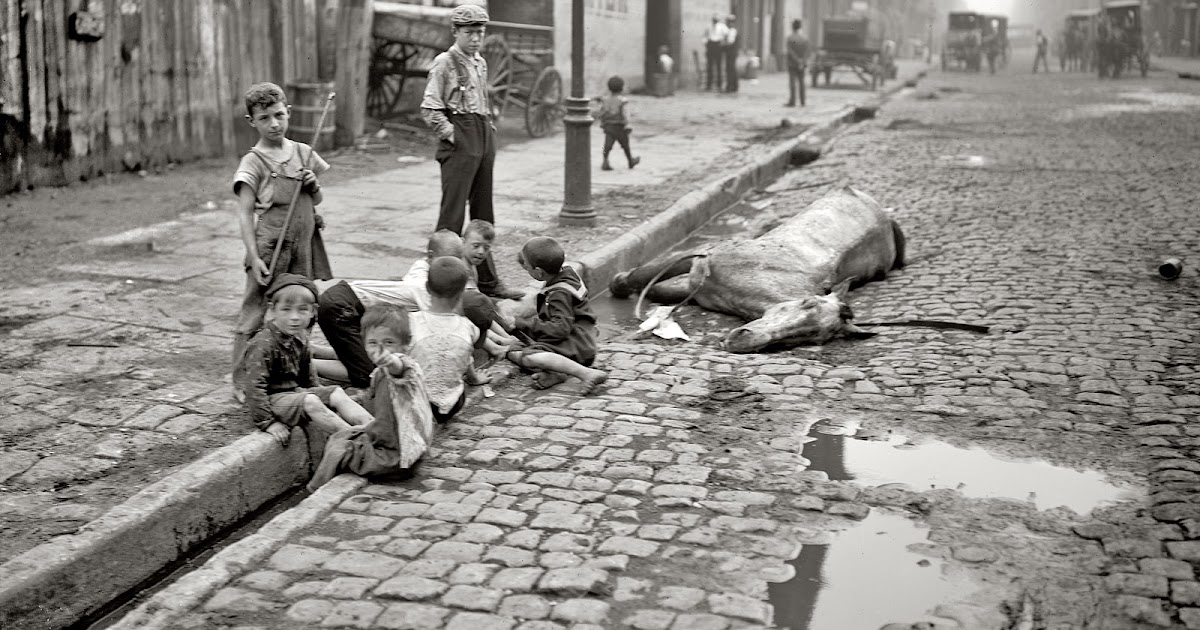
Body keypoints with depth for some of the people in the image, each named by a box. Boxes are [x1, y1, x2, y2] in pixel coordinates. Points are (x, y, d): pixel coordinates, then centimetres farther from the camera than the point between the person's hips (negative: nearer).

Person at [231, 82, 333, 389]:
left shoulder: (303, 153, 9)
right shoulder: (252, 162, -7)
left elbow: (317, 200, 19)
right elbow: (245, 213, -10)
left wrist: (314, 185, -4)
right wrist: (255, 259, -17)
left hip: (303, 249, 5)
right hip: (269, 250, -5)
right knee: (254, 317, -1)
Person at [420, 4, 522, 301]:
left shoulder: (480, 63, 15)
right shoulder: (444, 62, -7)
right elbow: (429, 109, -12)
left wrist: (490, 128, 13)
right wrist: (451, 134, -14)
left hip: (485, 138, 8)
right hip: (460, 141, -8)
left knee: (484, 215, 12)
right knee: (452, 215, -8)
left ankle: (488, 281, 18)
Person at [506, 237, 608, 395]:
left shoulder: (560, 294, -21)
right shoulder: (566, 271, 8)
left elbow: (561, 329, -28)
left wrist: (528, 323, -19)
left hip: (576, 345, -12)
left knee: (527, 357, -34)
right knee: (513, 352, 10)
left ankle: (587, 373, -36)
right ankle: (554, 373, -18)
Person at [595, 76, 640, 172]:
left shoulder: (605, 99, 0)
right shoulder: (623, 101, -14)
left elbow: (601, 113, 7)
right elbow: (625, 115, -18)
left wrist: (602, 124, 18)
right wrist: (627, 127, -14)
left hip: (608, 126, 3)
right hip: (619, 127, -3)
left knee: (608, 145, -1)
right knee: (625, 145, 14)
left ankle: (605, 162, -15)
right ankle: (631, 161, 31)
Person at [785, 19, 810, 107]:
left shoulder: (790, 38, -10)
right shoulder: (805, 37, 0)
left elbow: (790, 51, -15)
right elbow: (806, 52, -2)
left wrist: (798, 61, -13)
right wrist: (805, 64, 0)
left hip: (792, 63, -3)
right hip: (802, 64, 3)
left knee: (792, 82, -3)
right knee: (801, 82, 9)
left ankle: (792, 102, -7)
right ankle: (802, 102, 9)